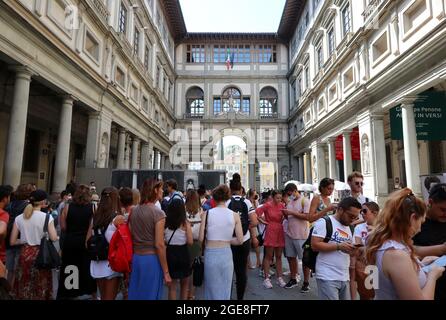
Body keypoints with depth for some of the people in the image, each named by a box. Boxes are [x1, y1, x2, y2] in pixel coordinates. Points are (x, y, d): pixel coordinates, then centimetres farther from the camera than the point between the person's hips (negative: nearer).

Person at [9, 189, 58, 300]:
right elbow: (53, 238, -17)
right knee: (40, 288, 11)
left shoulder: (19, 218, 0)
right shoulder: (47, 217, -11)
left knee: (24, 288, 16)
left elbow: (12, 242, 3)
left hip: (25, 253, 4)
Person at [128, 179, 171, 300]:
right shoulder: (158, 212, -15)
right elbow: (159, 245, -18)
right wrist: (166, 272, -11)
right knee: (150, 296, 7)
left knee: (135, 295, 17)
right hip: (152, 259, -6)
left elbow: (130, 238, 8)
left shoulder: (134, 211, 4)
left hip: (136, 258, 6)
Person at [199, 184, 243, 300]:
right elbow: (240, 240, -6)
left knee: (212, 288, 19)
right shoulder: (235, 215, -6)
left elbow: (201, 238, -8)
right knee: (225, 288, 19)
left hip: (210, 254, 0)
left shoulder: (207, 213, -8)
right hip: (226, 254, 0)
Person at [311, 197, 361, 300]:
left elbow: (349, 251, 19)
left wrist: (355, 250, -3)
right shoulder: (324, 222, -10)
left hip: (344, 278, 8)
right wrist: (338, 246, -22)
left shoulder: (348, 228, 15)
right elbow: (315, 245, -17)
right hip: (328, 278, -7)